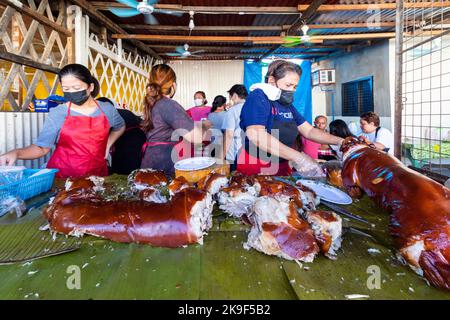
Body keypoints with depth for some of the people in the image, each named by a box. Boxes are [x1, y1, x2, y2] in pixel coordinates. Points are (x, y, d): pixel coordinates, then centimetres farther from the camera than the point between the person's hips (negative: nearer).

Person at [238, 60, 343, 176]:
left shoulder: (287, 105, 13)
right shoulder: (258, 97, -13)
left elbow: (309, 131, 12)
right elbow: (256, 135, -29)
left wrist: (340, 141, -4)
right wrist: (298, 158, -33)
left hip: (282, 167, 8)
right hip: (255, 168, -8)